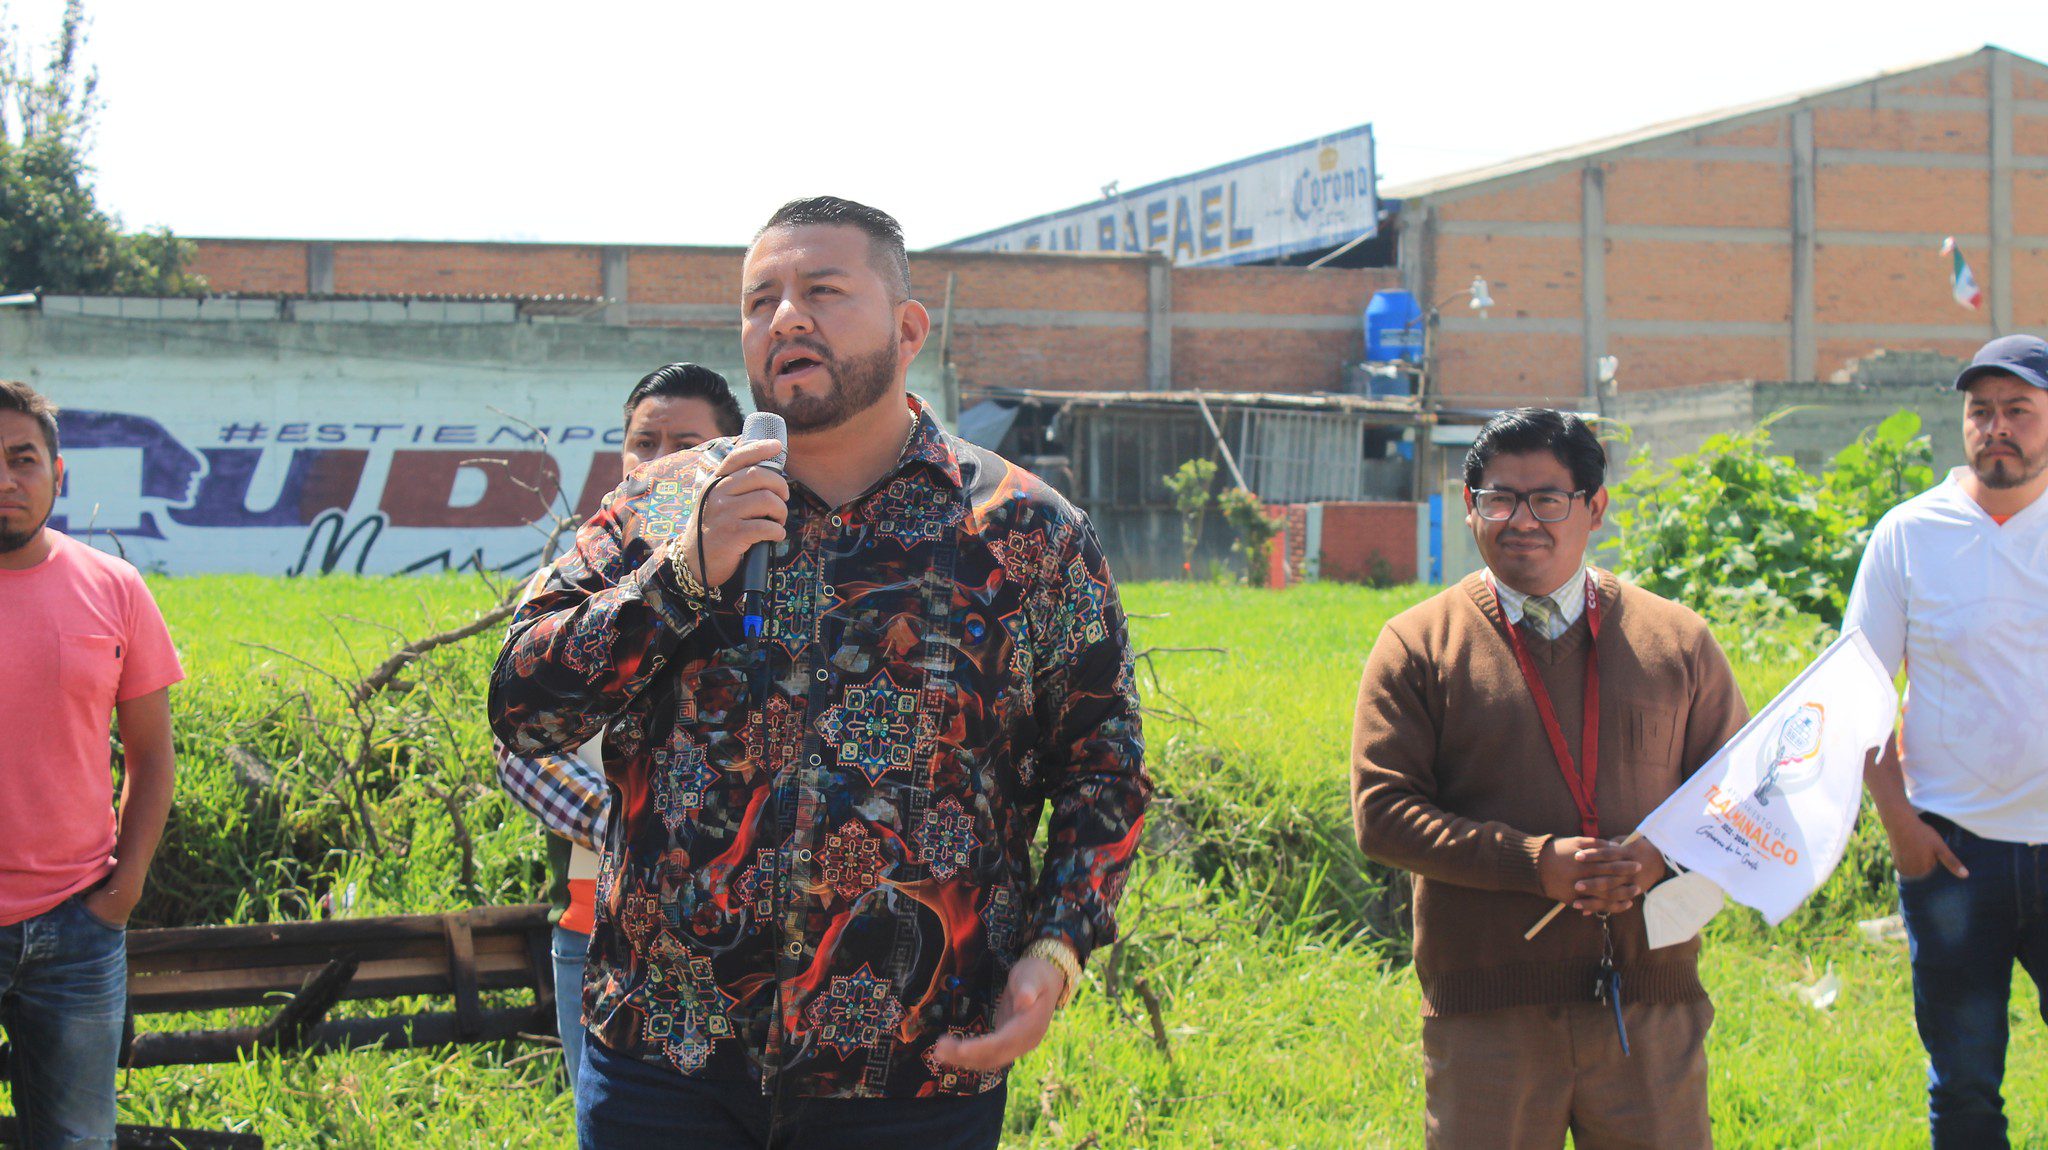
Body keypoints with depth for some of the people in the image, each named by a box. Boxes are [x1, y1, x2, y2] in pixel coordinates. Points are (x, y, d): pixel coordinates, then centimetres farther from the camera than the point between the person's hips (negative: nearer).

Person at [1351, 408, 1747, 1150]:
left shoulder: (1677, 641, 11)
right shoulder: (1418, 646, 5)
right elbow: (1383, 814, -4)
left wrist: (1662, 856, -10)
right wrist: (1534, 862, -15)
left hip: (1651, 1010, 2)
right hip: (1486, 1016, -1)